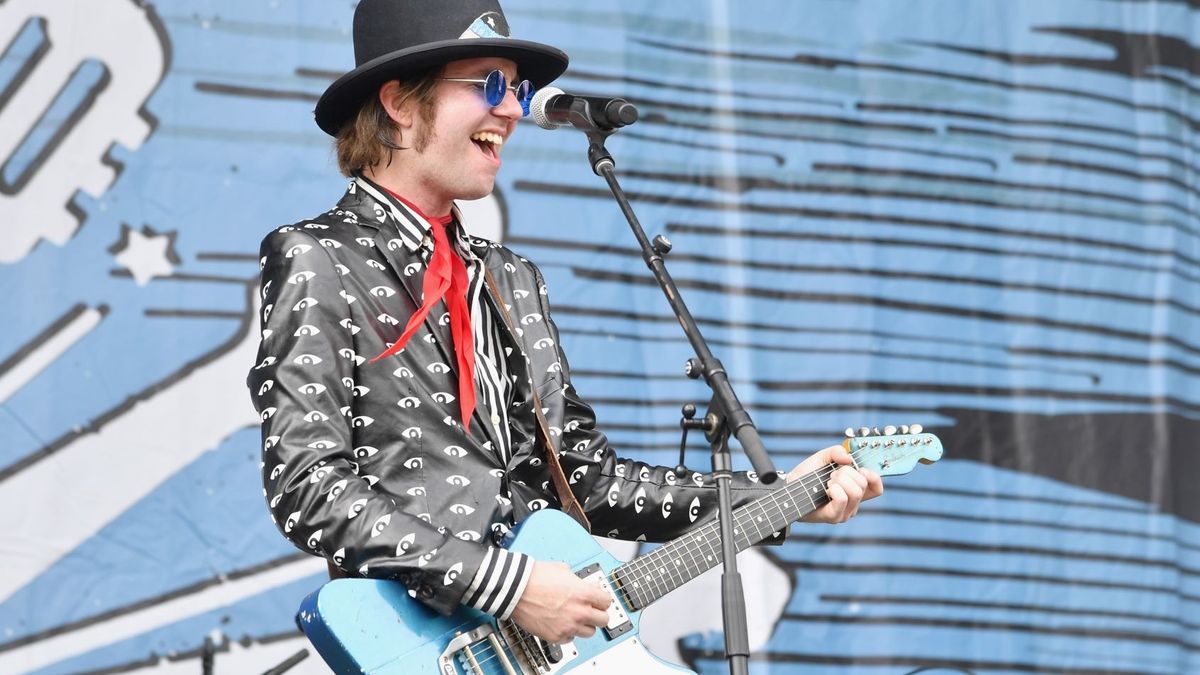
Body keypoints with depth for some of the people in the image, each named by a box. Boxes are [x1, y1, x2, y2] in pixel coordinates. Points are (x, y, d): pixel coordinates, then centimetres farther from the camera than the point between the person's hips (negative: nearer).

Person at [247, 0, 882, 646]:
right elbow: (307, 485, -13)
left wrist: (776, 500, 10)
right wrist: (506, 583, -18)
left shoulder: (512, 280, 17)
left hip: (551, 637, 6)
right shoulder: (318, 260, -4)